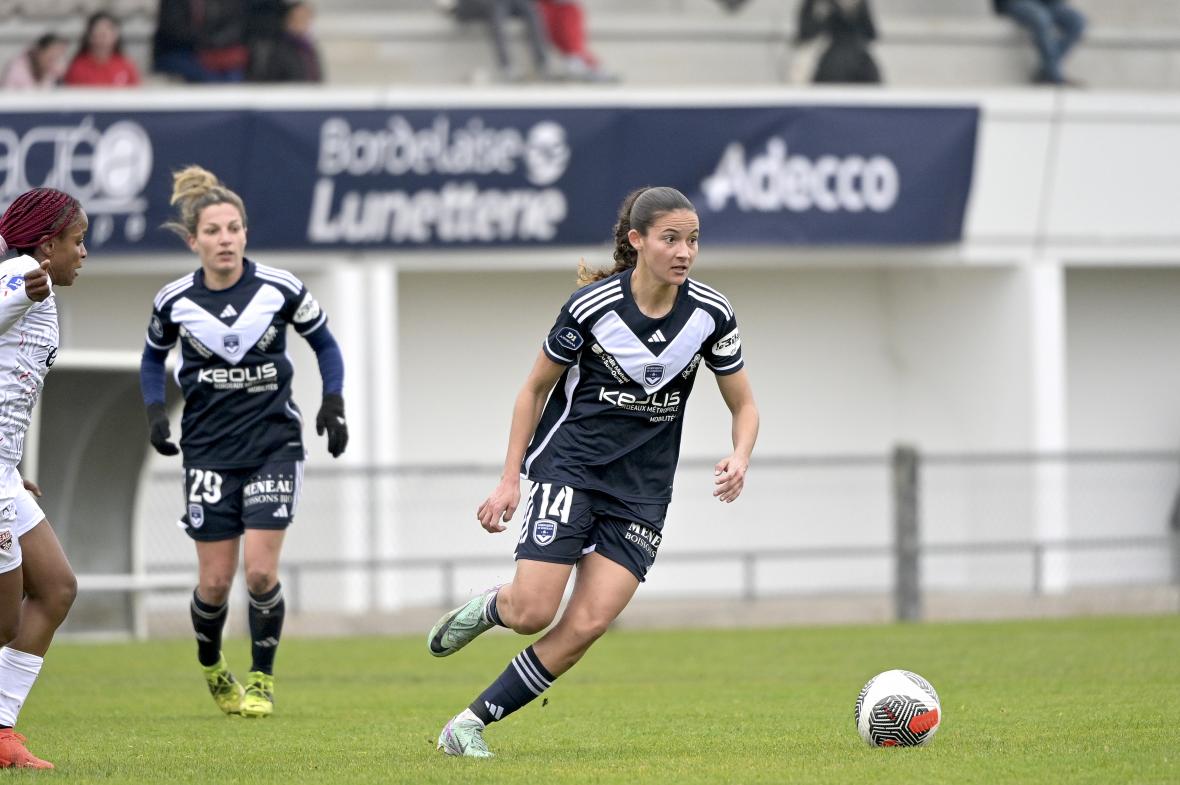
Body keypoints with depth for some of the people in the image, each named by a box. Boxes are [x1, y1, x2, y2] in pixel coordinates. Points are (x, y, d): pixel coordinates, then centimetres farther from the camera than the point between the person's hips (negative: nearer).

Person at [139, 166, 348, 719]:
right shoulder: (174, 301, -4)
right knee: (215, 580, 0)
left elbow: (324, 344, 8)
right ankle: (211, 668, 29)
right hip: (209, 449, 1)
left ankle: (262, 679, 8)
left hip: (274, 443, -1)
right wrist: (155, 411, -1)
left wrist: (333, 403, -3)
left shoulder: (279, 288, -7)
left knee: (260, 570, -13)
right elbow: (154, 356, 15)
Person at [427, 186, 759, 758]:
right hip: (568, 468, -3)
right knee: (532, 613, -16)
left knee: (589, 624, -12)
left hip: (641, 491, 3)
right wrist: (510, 480, -3)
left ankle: (472, 722, 0)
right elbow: (536, 388, 0)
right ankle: (483, 609, 22)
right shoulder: (592, 305, -13)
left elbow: (743, 405, 6)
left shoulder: (711, 314, -5)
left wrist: (739, 457, -16)